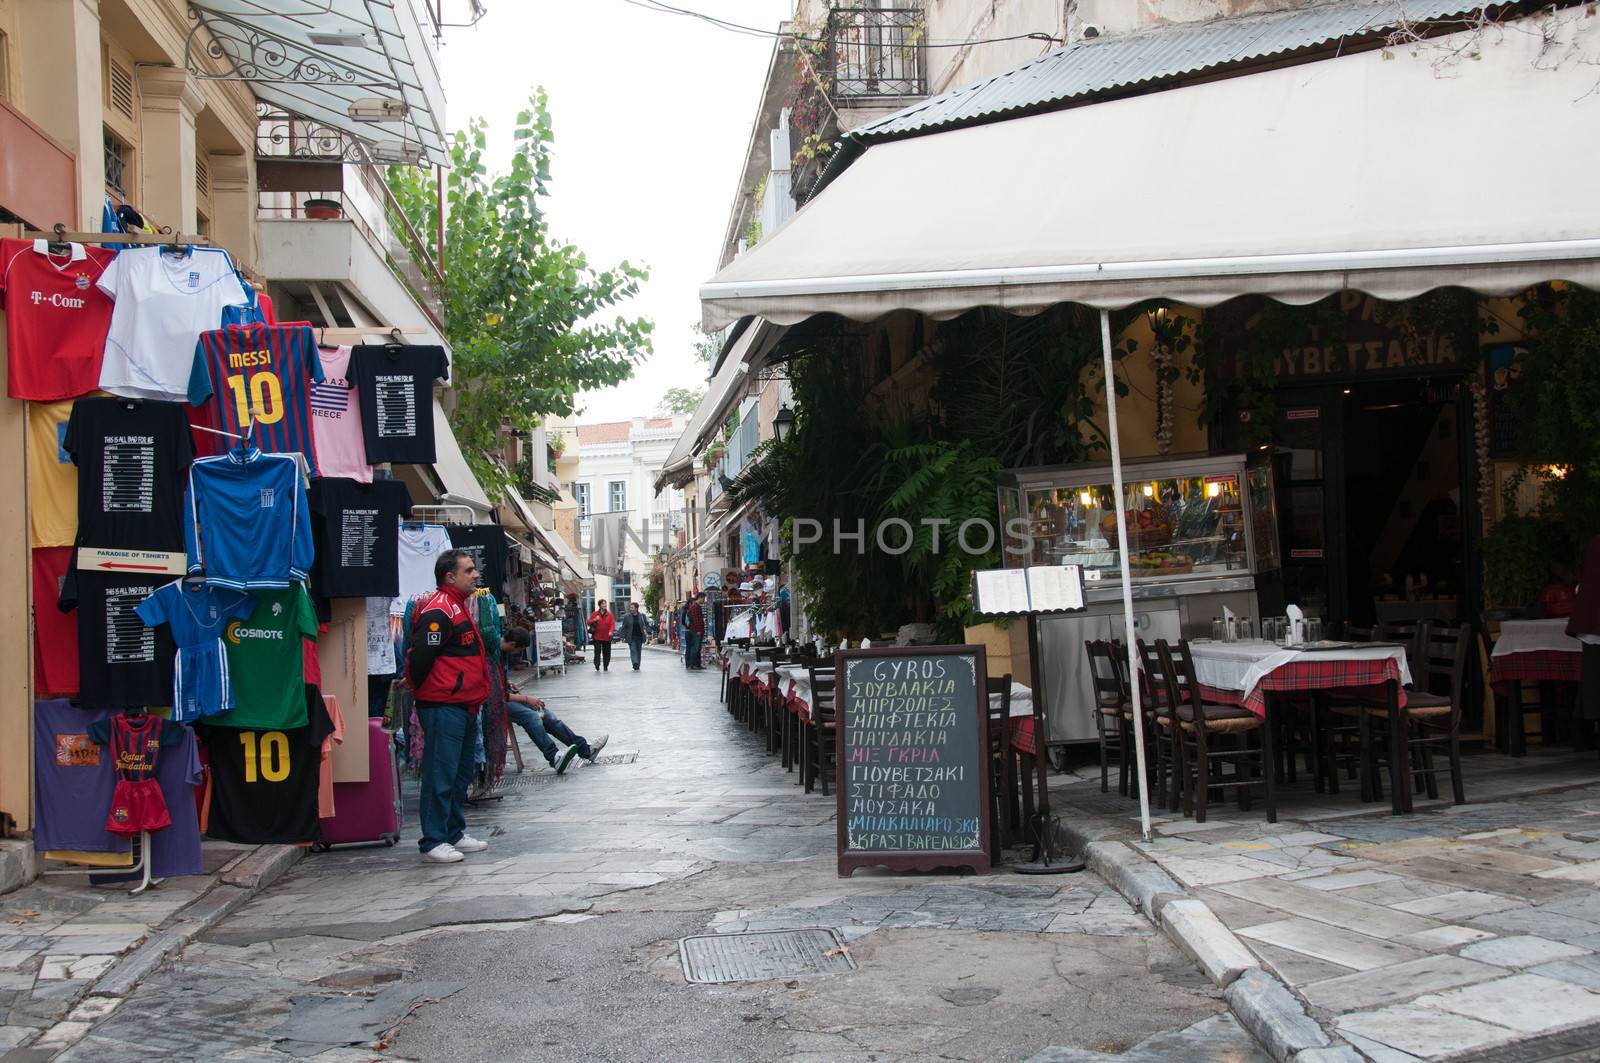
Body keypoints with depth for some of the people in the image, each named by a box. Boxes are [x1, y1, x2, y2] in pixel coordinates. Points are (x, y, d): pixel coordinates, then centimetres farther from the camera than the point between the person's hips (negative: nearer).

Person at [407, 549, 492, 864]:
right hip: (443, 708, -10)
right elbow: (421, 656, -21)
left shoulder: (460, 606, 17)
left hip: (464, 706, 11)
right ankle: (432, 842, 0)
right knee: (441, 775, -6)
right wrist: (423, 690, -8)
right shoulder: (438, 610, -17)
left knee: (461, 775, 16)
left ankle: (455, 834, 26)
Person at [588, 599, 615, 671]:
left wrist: (611, 631, -23)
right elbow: (589, 622, 2)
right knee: (597, 652, -10)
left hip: (607, 637, 2)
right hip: (597, 637, -2)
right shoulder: (594, 614, 2)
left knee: (607, 653, 7)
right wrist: (594, 620, -18)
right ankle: (597, 666, -10)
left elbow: (612, 624, -4)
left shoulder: (609, 615, 5)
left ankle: (606, 667, 17)